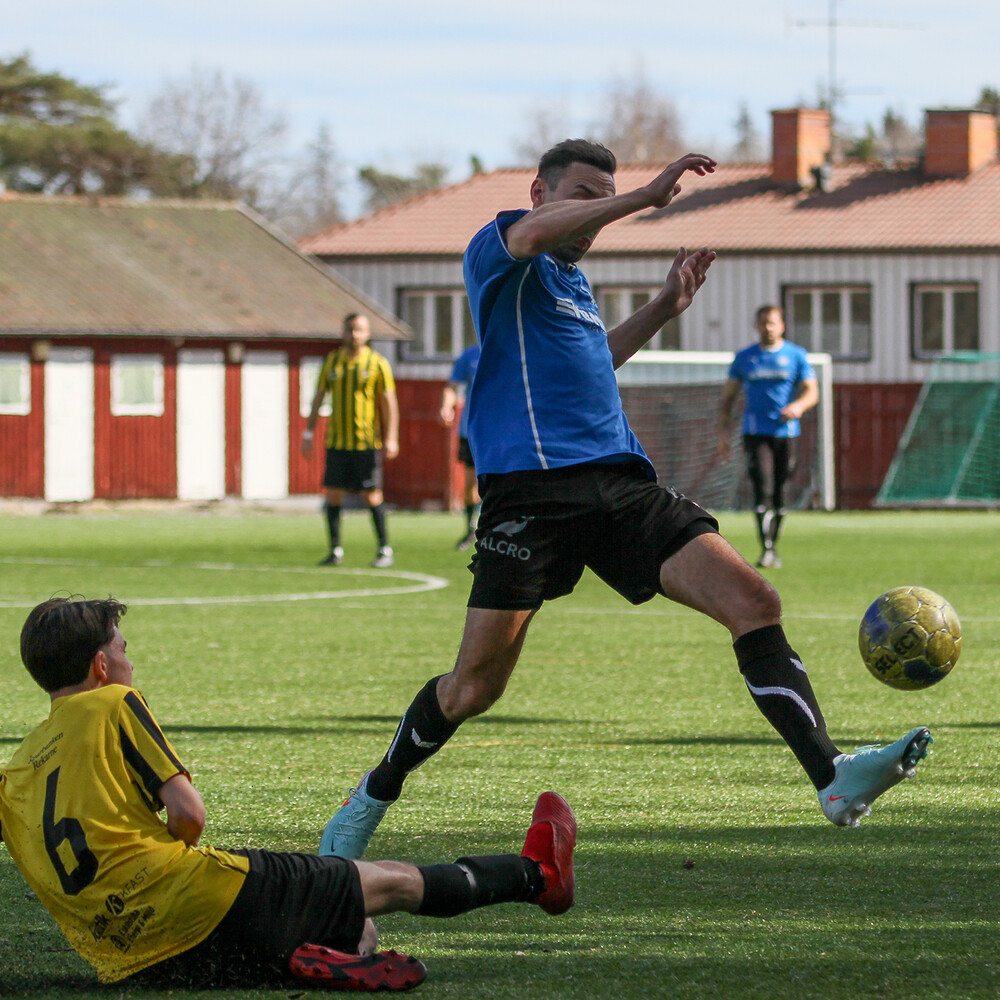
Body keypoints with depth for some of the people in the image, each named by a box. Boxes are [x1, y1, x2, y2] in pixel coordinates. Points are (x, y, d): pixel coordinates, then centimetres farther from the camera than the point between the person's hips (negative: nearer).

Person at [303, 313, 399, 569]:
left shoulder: (377, 363, -1)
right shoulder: (332, 361, 10)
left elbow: (388, 403, -1)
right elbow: (319, 397, 15)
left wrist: (391, 438, -7)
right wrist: (309, 433, 10)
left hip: (366, 441, -3)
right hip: (336, 440, 3)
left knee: (371, 495, -4)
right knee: (333, 493, -1)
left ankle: (385, 549, 7)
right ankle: (335, 551, 6)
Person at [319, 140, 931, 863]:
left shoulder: (574, 280, 27)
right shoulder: (497, 253, 3)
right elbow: (528, 235, -23)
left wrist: (664, 308, 33)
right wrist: (646, 198, -24)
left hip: (620, 481, 7)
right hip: (531, 490, -7)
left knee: (754, 601, -13)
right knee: (475, 686, -5)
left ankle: (833, 779, -19)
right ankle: (375, 796, 21)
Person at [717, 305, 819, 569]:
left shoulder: (796, 356, 7)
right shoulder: (744, 358, 9)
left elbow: (812, 392, 1)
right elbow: (728, 396, 14)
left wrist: (799, 405, -22)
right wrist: (723, 431, 5)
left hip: (787, 432, 1)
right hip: (756, 432, -1)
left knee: (780, 493, 4)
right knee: (763, 487, -16)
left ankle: (774, 547, 19)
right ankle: (766, 549, -19)